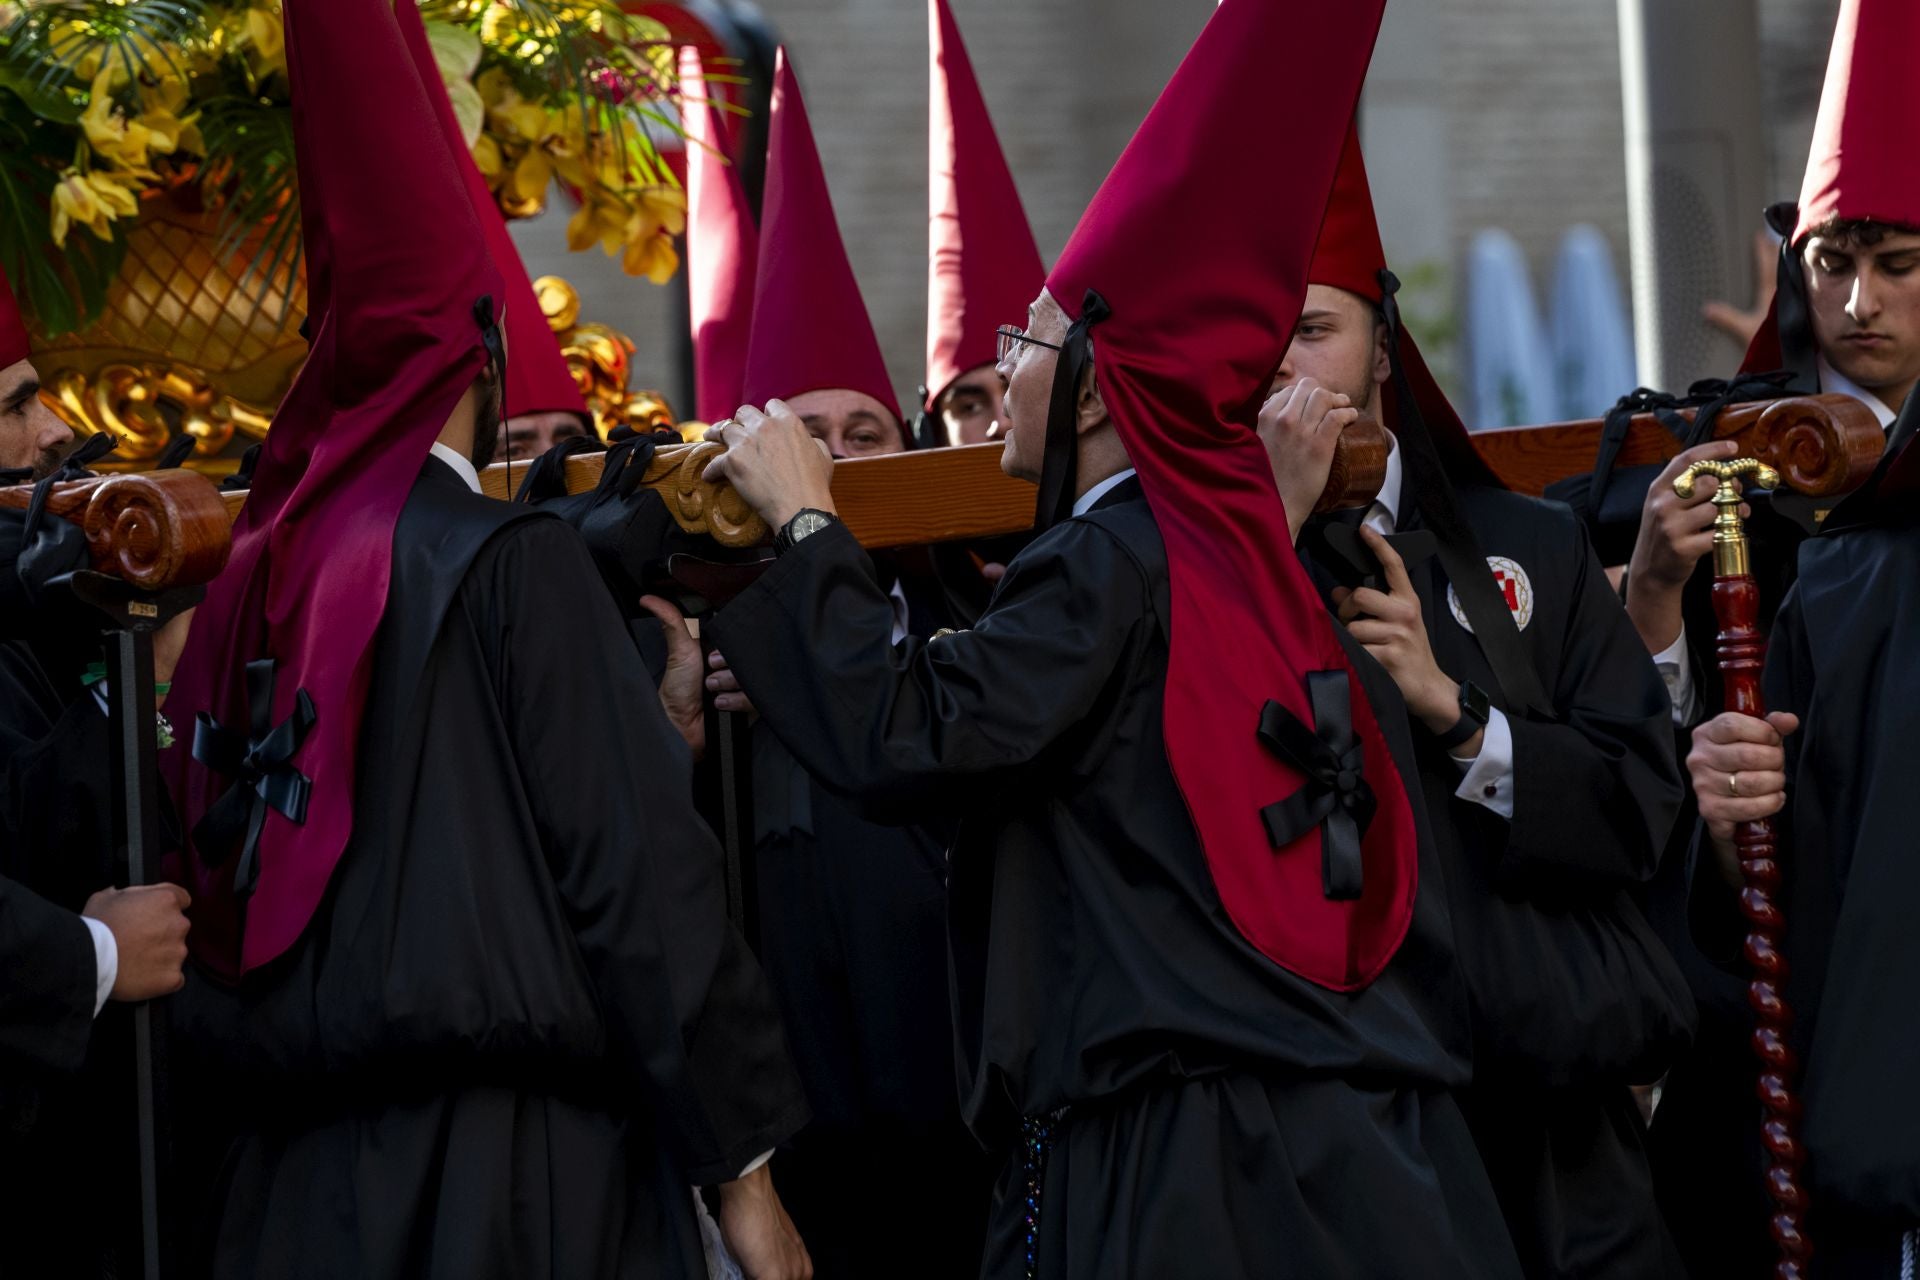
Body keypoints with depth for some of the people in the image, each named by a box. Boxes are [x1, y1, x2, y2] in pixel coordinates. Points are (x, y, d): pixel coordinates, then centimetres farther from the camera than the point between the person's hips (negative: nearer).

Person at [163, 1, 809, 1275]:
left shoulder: (263, 573, 7)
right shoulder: (515, 563, -10)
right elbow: (638, 878, -13)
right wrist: (742, 1170, -9)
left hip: (295, 1174, 6)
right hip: (502, 1169, -6)